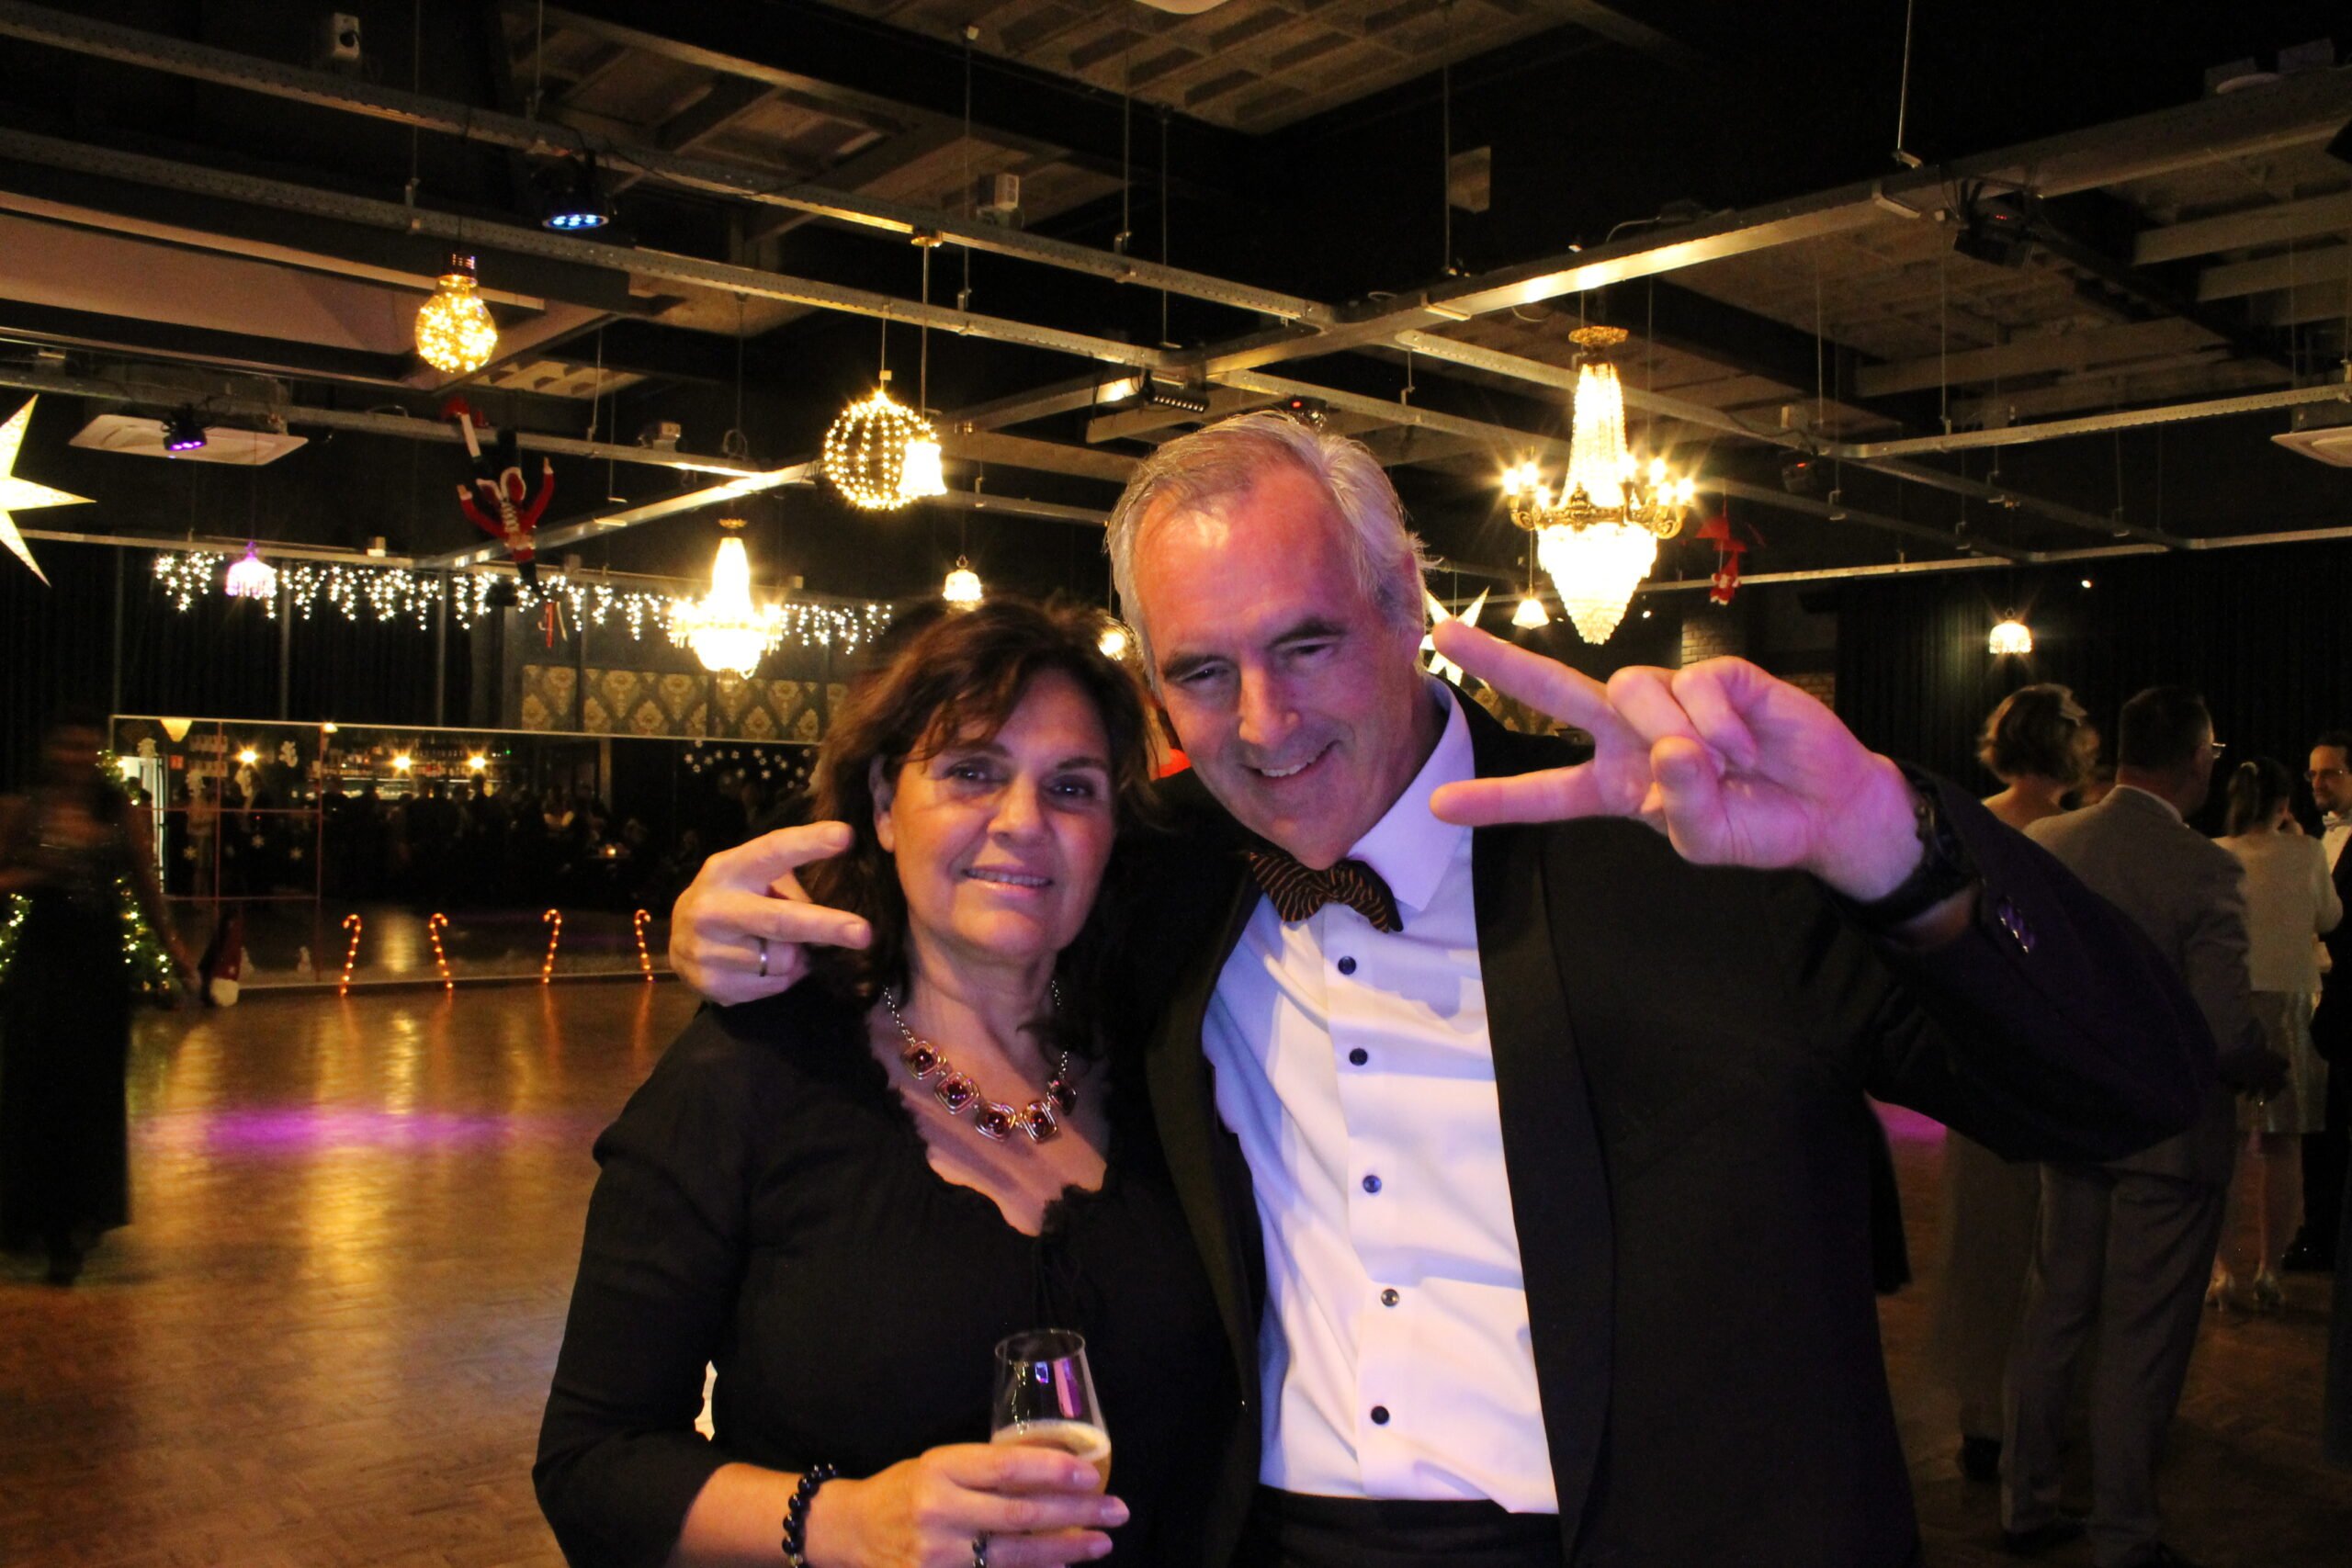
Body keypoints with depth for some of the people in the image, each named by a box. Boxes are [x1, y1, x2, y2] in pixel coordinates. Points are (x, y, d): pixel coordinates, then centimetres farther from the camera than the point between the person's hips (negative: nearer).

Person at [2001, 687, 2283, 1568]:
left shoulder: (2043, 844, -3)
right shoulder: (2204, 868, -20)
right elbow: (2225, 1033, -22)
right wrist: (2269, 1073, -1)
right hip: (2168, 1131, -5)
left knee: (2053, 1314, 17)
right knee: (2140, 1342, 7)